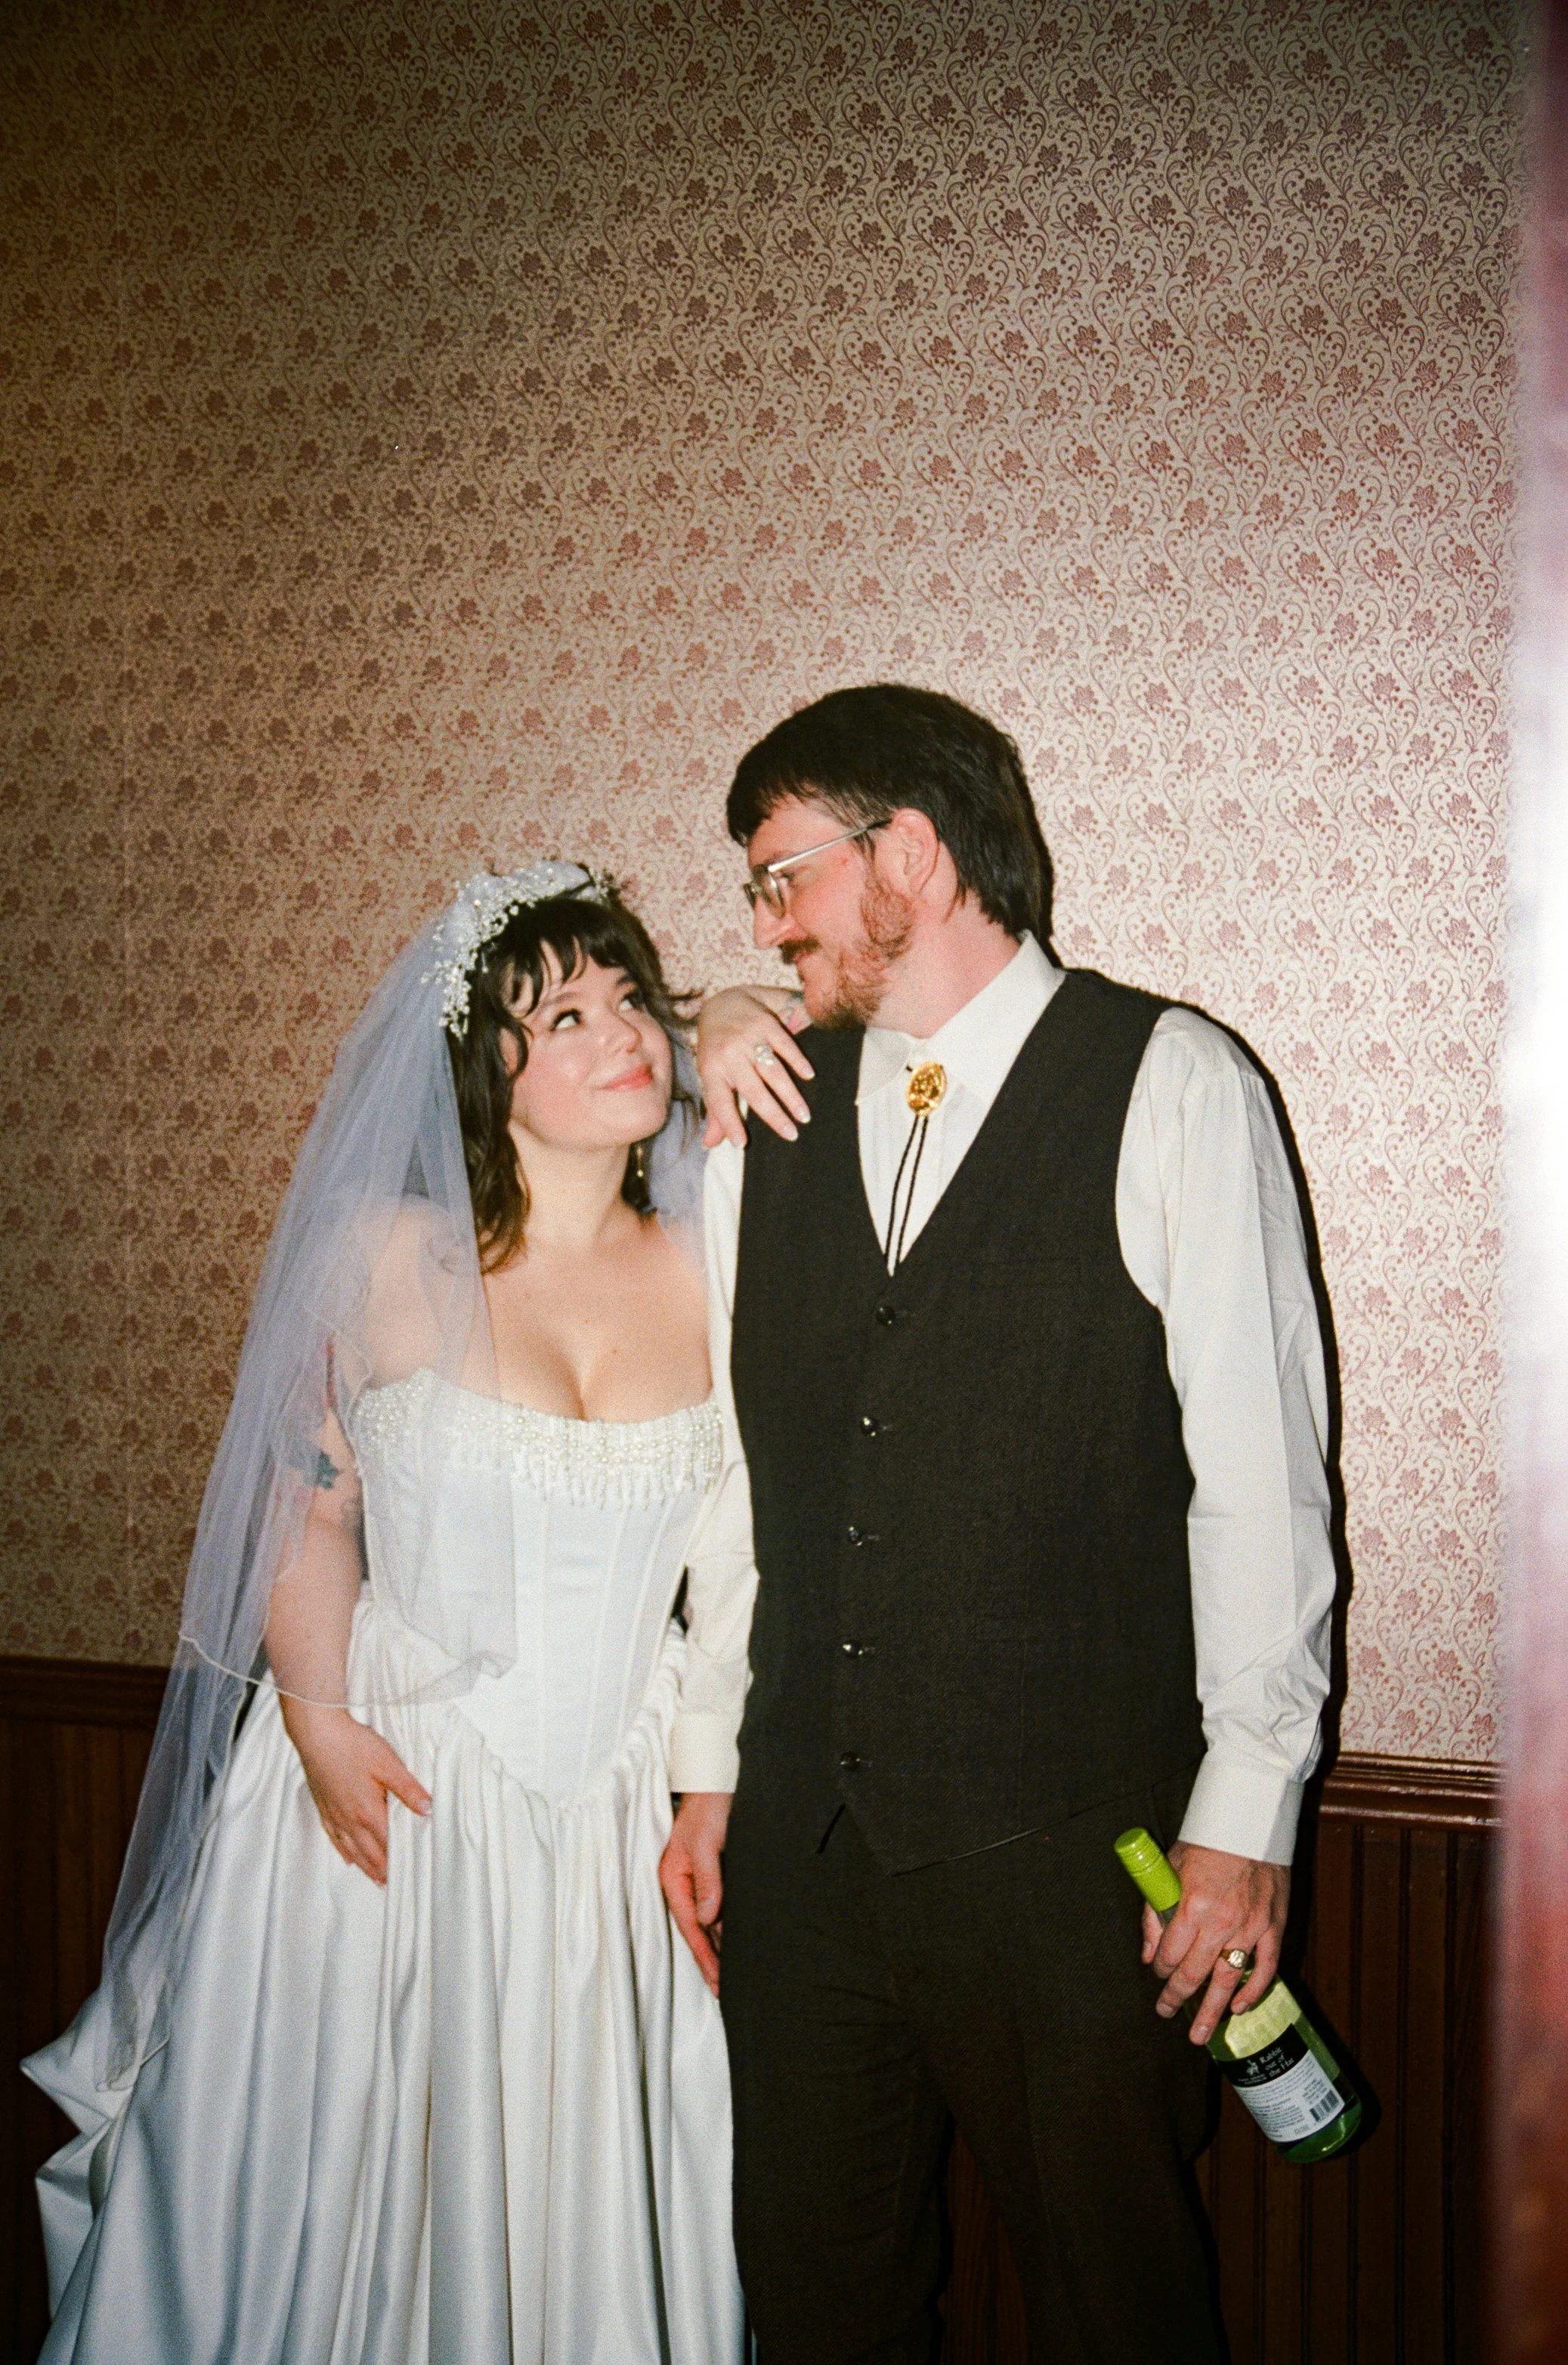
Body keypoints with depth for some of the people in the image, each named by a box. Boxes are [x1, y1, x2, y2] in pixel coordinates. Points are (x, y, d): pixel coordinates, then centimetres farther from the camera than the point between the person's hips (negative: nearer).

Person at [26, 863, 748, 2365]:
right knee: (350, 2182, 11)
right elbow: (307, 1506, -1)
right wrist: (318, 1721, -9)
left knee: (590, 2207, 12)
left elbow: (736, 1563, 4)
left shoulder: (708, 1274, -1)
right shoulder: (393, 1256, -7)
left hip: (616, 1817, 2)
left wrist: (712, 1795, -2)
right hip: (384, 1787, -2)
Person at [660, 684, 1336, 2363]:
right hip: (801, 1835, 5)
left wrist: (1243, 1819, -10)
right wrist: (705, 1776, 11)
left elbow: (1260, 1476, -8)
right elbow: (739, 1471, 11)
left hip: (1071, 1849, -4)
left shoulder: (1172, 1086, -6)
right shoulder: (769, 1109, 8)